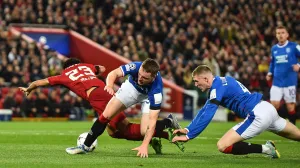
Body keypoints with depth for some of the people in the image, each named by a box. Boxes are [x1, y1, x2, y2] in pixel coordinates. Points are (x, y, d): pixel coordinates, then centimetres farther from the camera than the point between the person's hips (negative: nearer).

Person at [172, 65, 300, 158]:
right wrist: (187, 129, 17)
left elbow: (206, 116, -16)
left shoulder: (217, 87, -10)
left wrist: (188, 136, -13)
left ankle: (265, 149, -8)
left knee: (222, 146, -12)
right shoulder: (220, 82, 17)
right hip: (268, 108, 10)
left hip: (258, 115, -10)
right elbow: (204, 111, 23)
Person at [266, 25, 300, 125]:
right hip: (277, 82, 4)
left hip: (290, 82, -4)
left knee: (290, 106, 1)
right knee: (274, 105, -5)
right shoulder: (274, 49, 12)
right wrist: (270, 73, 11)